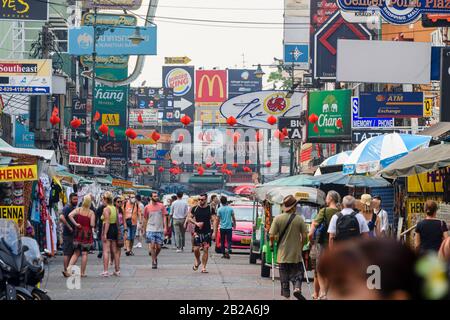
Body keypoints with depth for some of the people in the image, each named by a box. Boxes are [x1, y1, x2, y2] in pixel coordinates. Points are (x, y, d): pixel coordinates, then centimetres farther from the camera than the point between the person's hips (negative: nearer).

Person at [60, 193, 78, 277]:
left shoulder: (74, 208, 16)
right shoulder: (67, 208, -13)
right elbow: (61, 217, -30)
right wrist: (69, 227, -25)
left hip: (73, 234, 9)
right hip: (68, 234, -9)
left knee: (71, 252, 12)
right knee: (67, 253, -7)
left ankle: (68, 269, 18)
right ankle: (66, 270, -4)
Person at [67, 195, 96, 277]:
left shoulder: (78, 210, 0)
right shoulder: (91, 213, -7)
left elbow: (70, 215, -15)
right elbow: (92, 224, -14)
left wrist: (75, 224, -8)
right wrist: (93, 227, 9)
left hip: (78, 233, 3)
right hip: (87, 233, -3)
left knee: (76, 252, 13)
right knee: (84, 253, 3)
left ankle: (70, 266, -9)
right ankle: (82, 272, 5)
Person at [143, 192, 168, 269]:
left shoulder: (161, 206, 4)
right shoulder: (147, 207, 2)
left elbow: (164, 217, 4)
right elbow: (145, 219, 10)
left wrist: (165, 227, -5)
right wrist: (145, 229, 9)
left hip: (160, 229, 1)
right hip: (150, 230, -1)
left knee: (158, 247, 2)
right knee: (152, 246, -8)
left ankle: (155, 257, 29)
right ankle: (154, 262, 0)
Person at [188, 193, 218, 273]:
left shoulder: (210, 209, 0)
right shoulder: (195, 209, 3)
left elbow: (214, 220, -1)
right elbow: (189, 218, 9)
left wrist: (214, 232, -10)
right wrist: (196, 223, -9)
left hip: (207, 232, 0)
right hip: (197, 232, 1)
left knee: (205, 249, -2)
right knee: (196, 249, -6)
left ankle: (203, 267, 5)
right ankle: (197, 261, 25)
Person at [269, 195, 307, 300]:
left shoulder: (278, 218, -8)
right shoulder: (299, 219, -7)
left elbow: (272, 236, -10)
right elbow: (304, 236, -4)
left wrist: (272, 244, 10)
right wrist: (301, 246, 14)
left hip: (282, 253, 1)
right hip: (296, 253, 0)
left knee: (284, 275, 10)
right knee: (297, 272, 11)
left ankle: (286, 294, 12)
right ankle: (297, 287, -12)